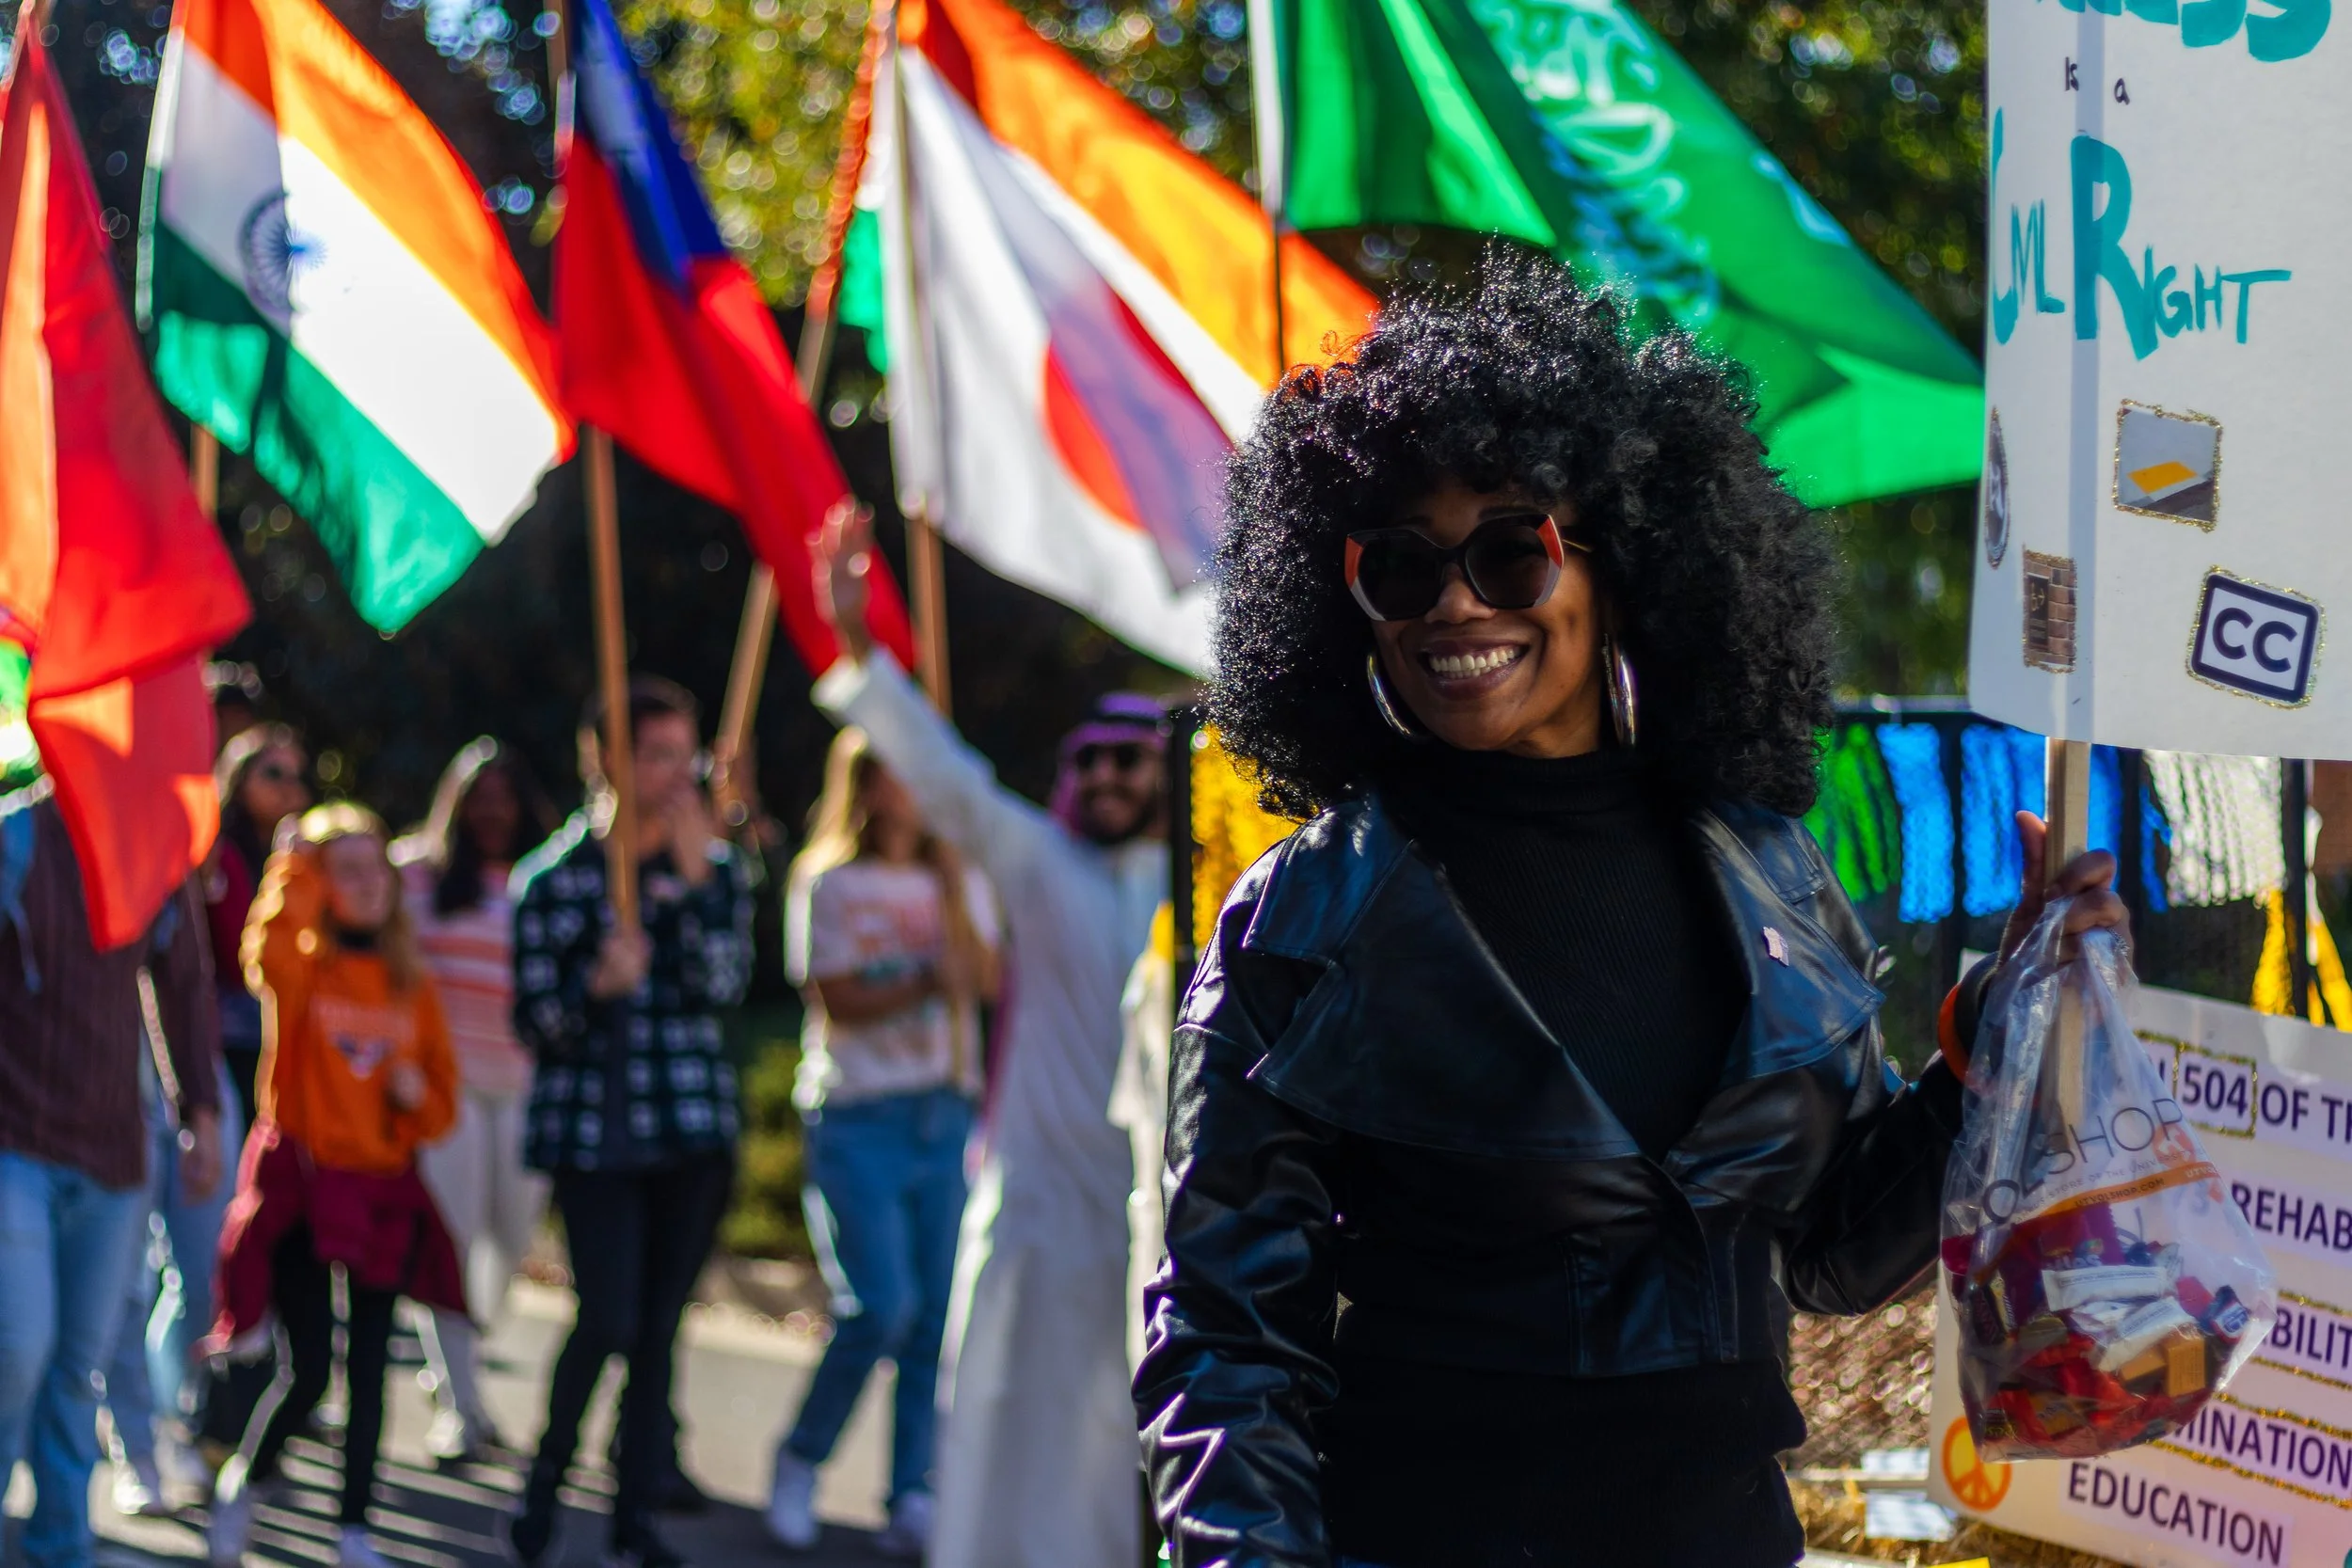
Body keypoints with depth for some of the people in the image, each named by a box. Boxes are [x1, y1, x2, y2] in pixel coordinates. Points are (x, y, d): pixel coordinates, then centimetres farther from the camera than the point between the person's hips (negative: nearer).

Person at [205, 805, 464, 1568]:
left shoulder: (412, 986, 9)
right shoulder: (300, 968, -2)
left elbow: (443, 1099, 15)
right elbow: (270, 945, -28)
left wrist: (418, 1092, -7)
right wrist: (300, 862, -36)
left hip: (384, 1193, 3)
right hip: (302, 1187, -3)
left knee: (368, 1367, 3)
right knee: (309, 1370, -7)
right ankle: (249, 1478, 21)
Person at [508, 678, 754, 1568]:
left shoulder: (716, 866, 7)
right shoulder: (558, 876, -4)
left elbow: (723, 985, -7)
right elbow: (536, 1023, -5)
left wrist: (695, 880, -16)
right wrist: (599, 985, -24)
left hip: (694, 1128, 3)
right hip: (596, 1132, -3)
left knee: (661, 1328, 4)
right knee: (610, 1320, -12)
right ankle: (547, 1475, 12)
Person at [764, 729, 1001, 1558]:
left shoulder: (962, 882, 13)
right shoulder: (827, 885, 3)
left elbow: (986, 982, -2)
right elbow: (837, 1001, -5)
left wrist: (950, 891, -11)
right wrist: (925, 982, -13)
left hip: (946, 1111, 4)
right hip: (858, 1116, -4)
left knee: (939, 1314, -2)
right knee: (881, 1307, -13)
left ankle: (912, 1499, 3)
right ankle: (801, 1460, 7)